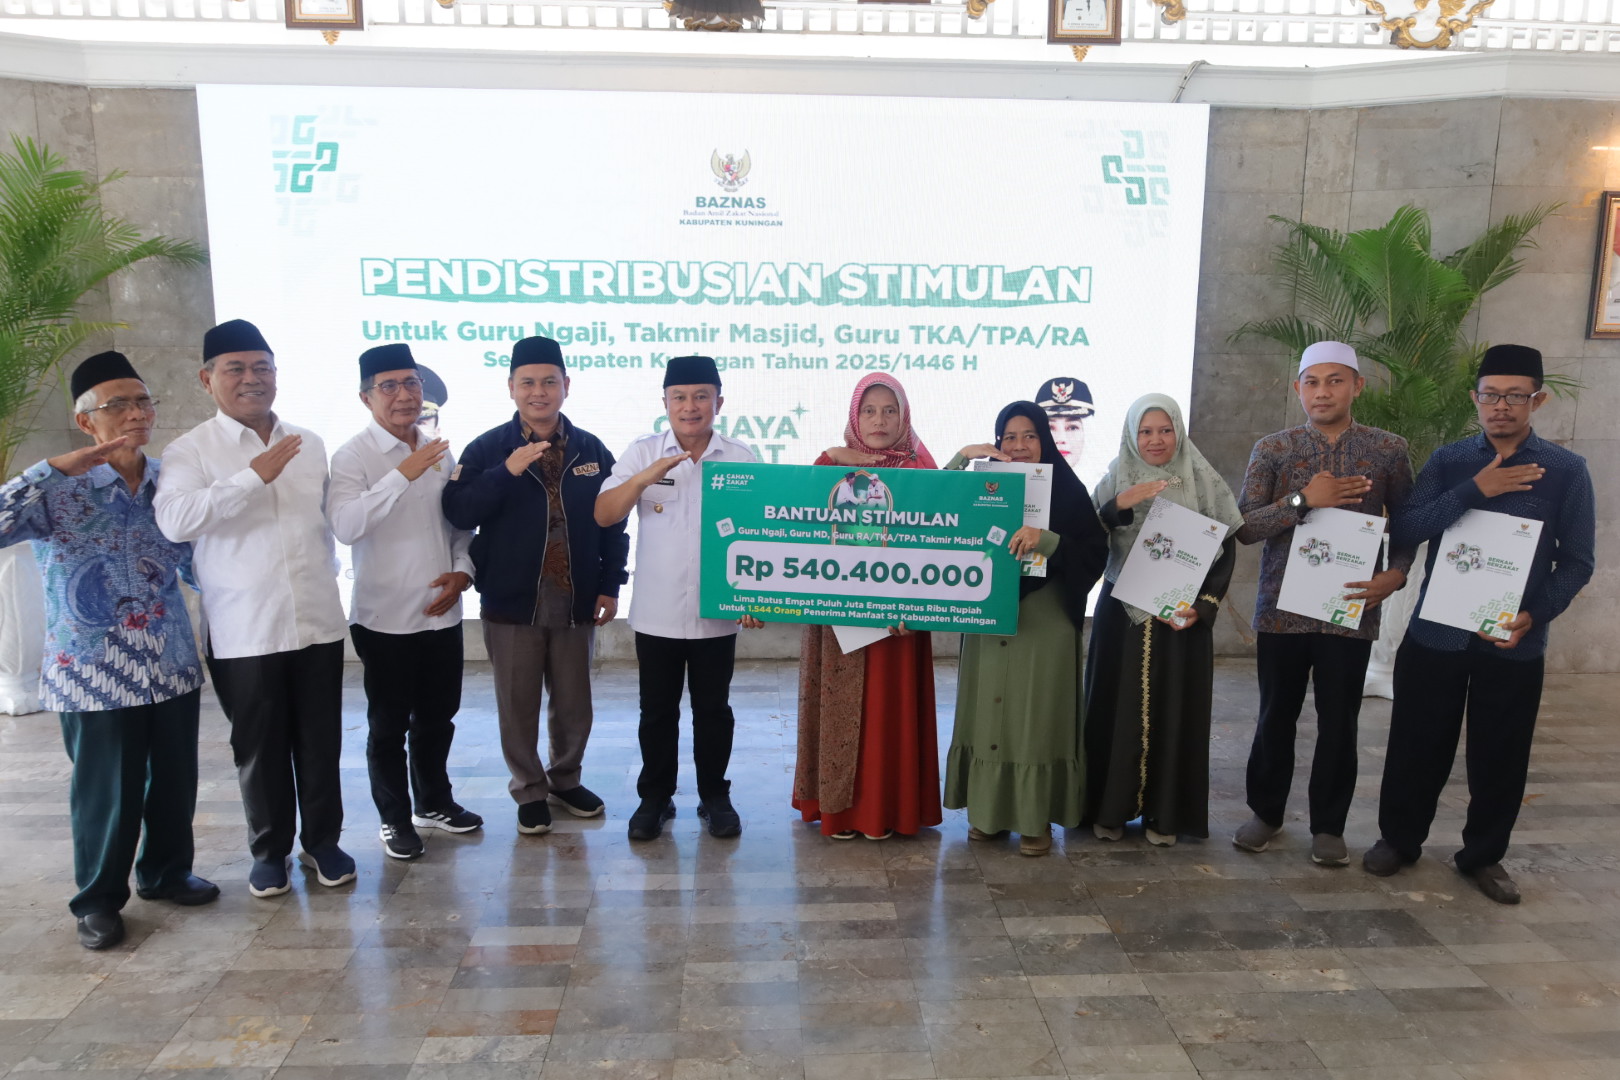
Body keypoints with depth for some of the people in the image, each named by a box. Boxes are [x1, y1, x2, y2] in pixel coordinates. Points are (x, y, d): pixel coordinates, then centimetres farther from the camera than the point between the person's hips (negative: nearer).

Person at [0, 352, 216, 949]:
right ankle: (98, 899, 28)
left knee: (176, 779, 13)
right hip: (95, 672, -4)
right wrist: (56, 468, -25)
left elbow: (198, 563, 12)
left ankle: (166, 871, 36)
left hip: (172, 665, 4)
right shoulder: (58, 491, -7)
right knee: (107, 792, 7)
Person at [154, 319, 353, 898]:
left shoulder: (309, 445, 10)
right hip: (244, 630, -3)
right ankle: (270, 850, 27)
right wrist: (254, 476, -23)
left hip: (317, 621, 3)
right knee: (260, 746, 9)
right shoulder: (191, 450, -3)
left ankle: (322, 839, 28)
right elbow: (175, 519, -21)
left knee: (320, 740, 11)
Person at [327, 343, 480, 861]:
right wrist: (403, 475, -31)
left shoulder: (440, 453, 7)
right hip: (385, 618, -5)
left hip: (441, 614, 5)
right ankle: (395, 818, 25)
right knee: (389, 725, 9)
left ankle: (433, 802, 36)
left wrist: (462, 570, -1)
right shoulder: (353, 456, -9)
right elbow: (345, 525, -26)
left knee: (437, 717, 18)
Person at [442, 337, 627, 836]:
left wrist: (610, 584, 3)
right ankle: (529, 790, 27)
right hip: (512, 601, -2)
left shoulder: (592, 450, 5)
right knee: (518, 705, 9)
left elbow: (613, 522, 8)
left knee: (574, 703, 13)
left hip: (575, 601, 2)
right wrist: (507, 471, -24)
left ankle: (566, 779, 34)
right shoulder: (487, 449, -2)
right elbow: (458, 512, -13)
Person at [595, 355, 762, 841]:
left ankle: (715, 796, 28)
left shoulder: (742, 460, -1)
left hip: (717, 613, 0)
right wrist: (645, 477, -23)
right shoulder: (642, 454, -1)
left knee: (713, 710, 12)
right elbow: (603, 515, -8)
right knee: (657, 711, 12)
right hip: (656, 612, 1)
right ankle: (655, 797, 28)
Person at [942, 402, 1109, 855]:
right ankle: (989, 810, 20)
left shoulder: (1067, 490, -1)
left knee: (1037, 714, 1)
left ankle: (1037, 817, 14)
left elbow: (1095, 552, -10)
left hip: (1045, 619, -3)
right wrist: (961, 459, -11)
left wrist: (1046, 539, -25)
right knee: (989, 709, 7)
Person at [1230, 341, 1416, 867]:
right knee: (1276, 716, 10)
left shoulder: (1389, 450, 3)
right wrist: (1303, 500, -17)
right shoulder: (1272, 449, 1)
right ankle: (1266, 812, 27)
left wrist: (1395, 576, -7)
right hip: (1282, 609, 0)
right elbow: (1243, 527, -5)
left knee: (1339, 722, 7)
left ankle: (1329, 825, 23)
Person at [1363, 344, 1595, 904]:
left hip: (1515, 643, 0)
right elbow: (1406, 530, -11)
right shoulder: (1449, 461, 1)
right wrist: (1474, 490, -21)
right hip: (1434, 634, 0)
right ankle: (1399, 839, 28)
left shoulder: (1567, 470, -1)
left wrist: (1534, 615, -15)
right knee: (1417, 746, 9)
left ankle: (1483, 855, 30)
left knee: (1499, 756, 11)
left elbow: (1577, 560, -1)